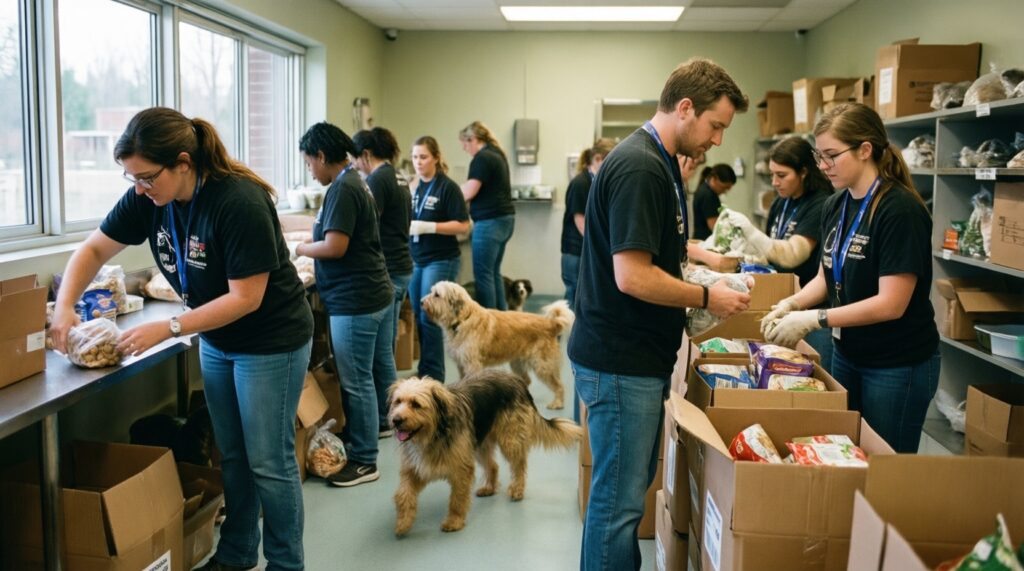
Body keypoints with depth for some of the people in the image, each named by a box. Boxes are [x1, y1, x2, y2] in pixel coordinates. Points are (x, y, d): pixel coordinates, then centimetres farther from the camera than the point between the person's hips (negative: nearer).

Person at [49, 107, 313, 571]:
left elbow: (246, 297, -25)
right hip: (216, 339, 7)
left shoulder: (240, 202, -28)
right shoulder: (149, 197, -7)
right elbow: (94, 250, 4)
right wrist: (65, 306, -12)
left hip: (271, 342, -7)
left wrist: (167, 329, -25)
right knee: (231, 454, 16)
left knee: (268, 462, 2)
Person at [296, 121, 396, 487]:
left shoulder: (342, 189, -18)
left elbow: (335, 247, -23)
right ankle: (382, 422, 43)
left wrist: (299, 249, -7)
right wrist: (313, 241, 7)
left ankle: (364, 461, 6)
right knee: (381, 365, 24)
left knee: (357, 381, -3)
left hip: (355, 301, -10)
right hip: (376, 293, 10)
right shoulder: (355, 182, 12)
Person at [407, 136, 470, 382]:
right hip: (415, 260, 6)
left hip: (441, 261, -6)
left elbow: (463, 225, -13)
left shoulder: (448, 187, -9)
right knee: (419, 317, 10)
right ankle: (424, 372, 22)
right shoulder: (412, 187, 9)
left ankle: (434, 377, 4)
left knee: (430, 318, -6)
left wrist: (428, 227, -21)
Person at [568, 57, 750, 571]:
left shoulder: (660, 162, 12)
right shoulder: (639, 167, -20)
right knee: (619, 499, 3)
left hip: (641, 358, 10)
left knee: (630, 488, 21)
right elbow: (632, 277, -25)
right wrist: (706, 297, -12)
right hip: (619, 365, -10)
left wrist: (697, 270, 10)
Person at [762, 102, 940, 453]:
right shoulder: (836, 206, 3)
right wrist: (791, 304, -6)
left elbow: (891, 303, -23)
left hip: (898, 366, -7)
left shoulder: (900, 210, -20)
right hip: (847, 354, 7)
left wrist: (814, 319, -23)